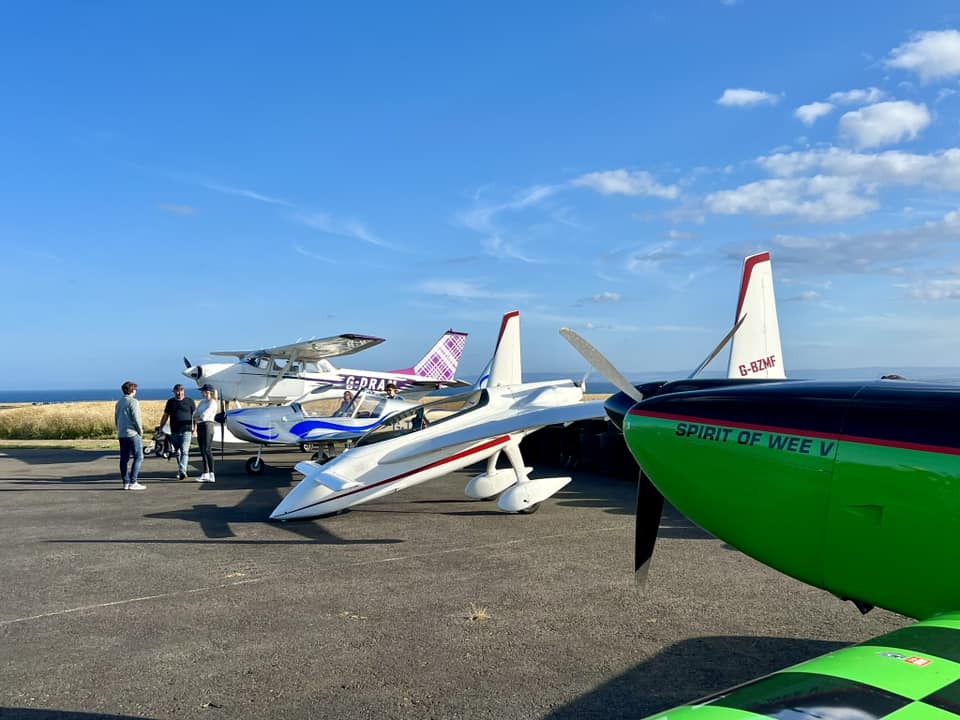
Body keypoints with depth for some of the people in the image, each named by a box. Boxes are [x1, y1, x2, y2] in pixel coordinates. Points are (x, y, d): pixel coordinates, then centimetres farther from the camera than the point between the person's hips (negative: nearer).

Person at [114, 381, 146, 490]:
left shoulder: (119, 402, 14)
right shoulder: (133, 402, -11)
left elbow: (116, 419, 17)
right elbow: (136, 419, -15)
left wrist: (120, 430, 20)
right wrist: (141, 432, -5)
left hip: (121, 435, 8)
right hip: (133, 434, -8)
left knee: (124, 459, 8)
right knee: (138, 457, -4)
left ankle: (126, 483, 10)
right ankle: (133, 482, -10)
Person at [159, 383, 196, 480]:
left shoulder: (190, 401, 4)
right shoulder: (170, 402, 11)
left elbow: (194, 416, 5)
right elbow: (165, 416, 16)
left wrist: (194, 429, -1)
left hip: (186, 431, -3)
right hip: (174, 432, 4)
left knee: (184, 451, -14)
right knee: (177, 452, 10)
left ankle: (182, 471, -23)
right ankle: (180, 471, 20)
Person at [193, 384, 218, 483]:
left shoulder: (212, 402, -6)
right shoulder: (202, 402, 19)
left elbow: (205, 414, -15)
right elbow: (195, 413, 14)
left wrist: (198, 418, 2)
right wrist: (196, 418, -6)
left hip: (207, 425, -8)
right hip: (200, 426, 8)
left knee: (207, 450, -13)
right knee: (202, 451, 8)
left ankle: (211, 475, -15)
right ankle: (205, 474, 13)